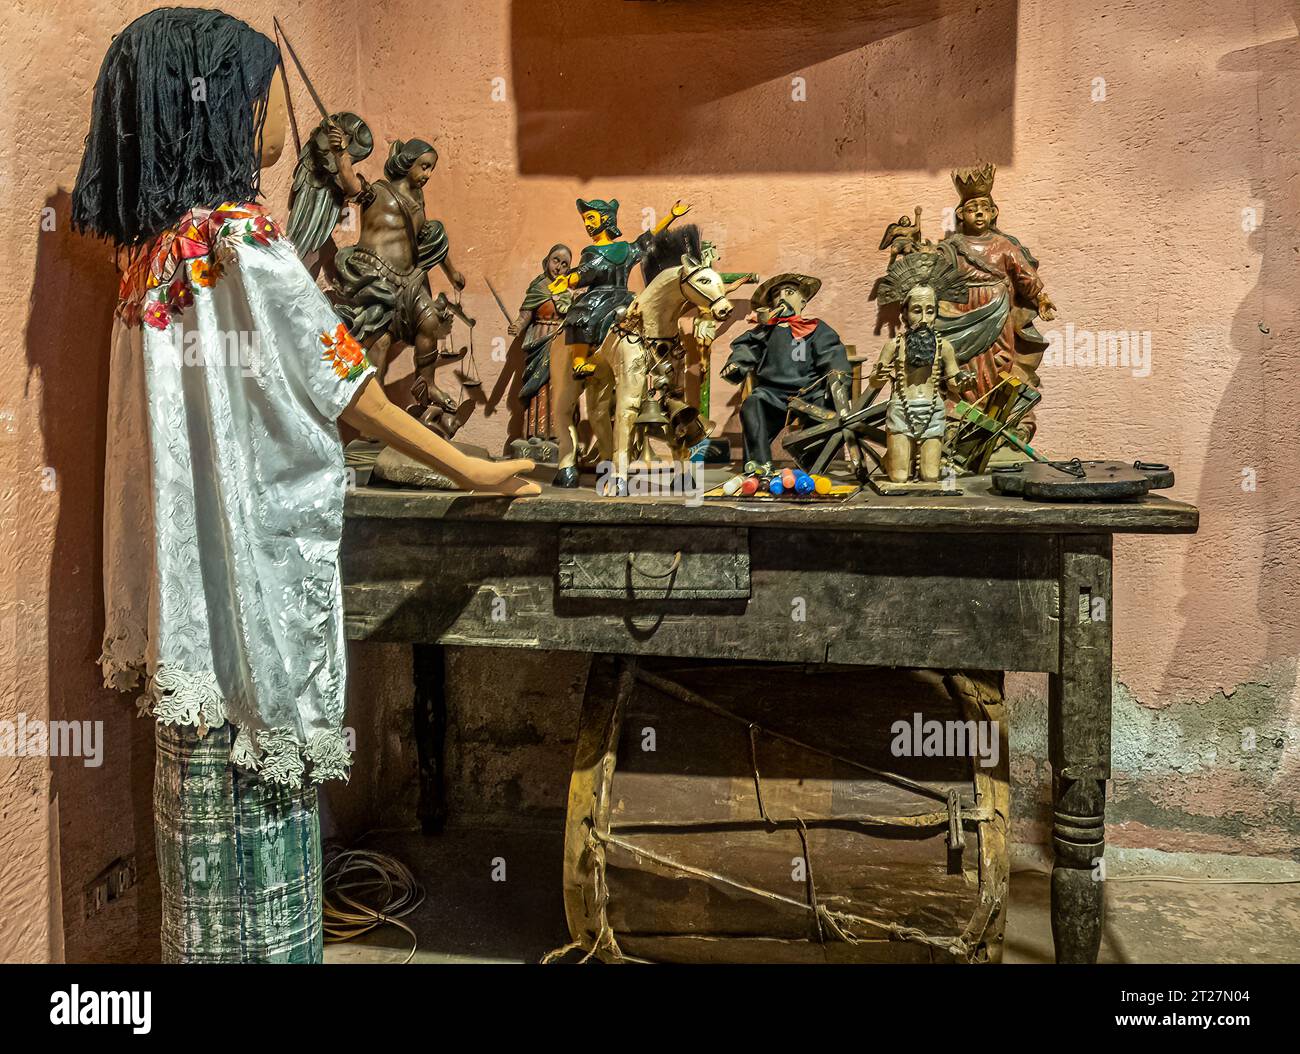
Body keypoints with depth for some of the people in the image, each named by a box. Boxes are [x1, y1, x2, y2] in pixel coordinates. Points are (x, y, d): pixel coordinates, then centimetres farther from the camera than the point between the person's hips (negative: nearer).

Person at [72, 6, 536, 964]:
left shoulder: (158, 246, 9)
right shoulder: (242, 244, -16)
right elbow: (350, 390, -12)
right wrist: (473, 470, -3)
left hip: (189, 578, 9)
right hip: (258, 565, -8)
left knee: (210, 796, 17)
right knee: (262, 796, 3)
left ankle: (213, 943, 32)